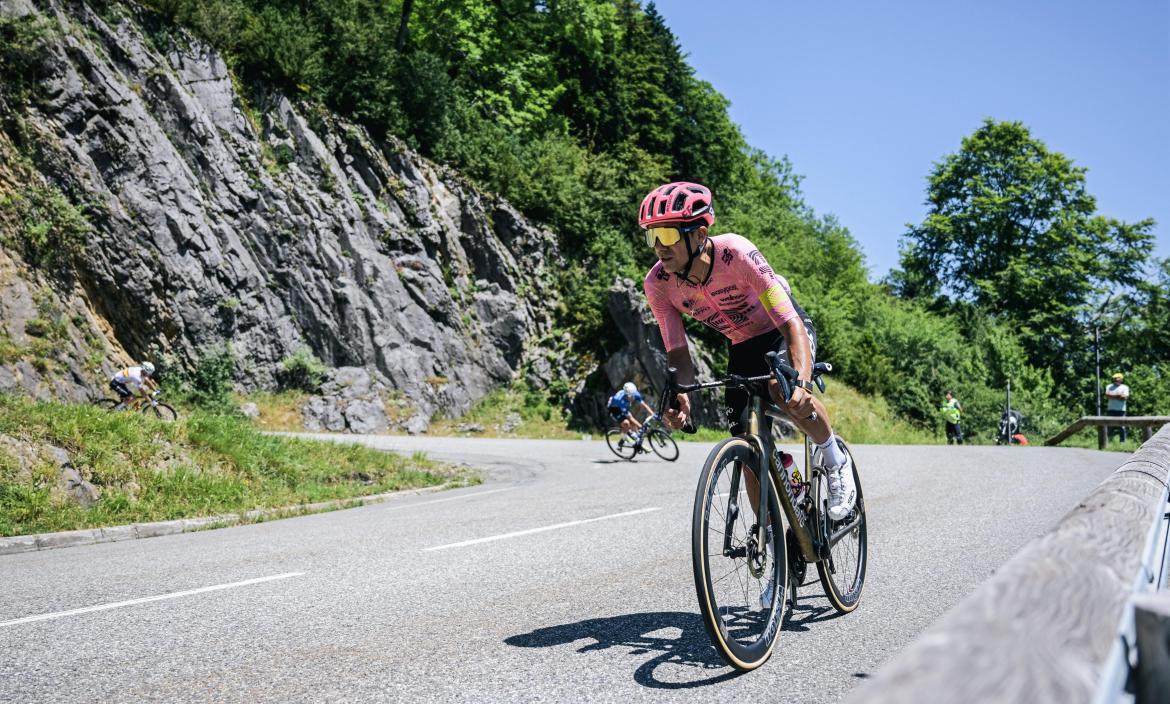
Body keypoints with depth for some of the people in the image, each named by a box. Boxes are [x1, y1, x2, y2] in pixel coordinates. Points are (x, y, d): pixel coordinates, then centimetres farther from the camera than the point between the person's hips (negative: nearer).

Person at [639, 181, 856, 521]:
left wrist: (802, 383, -55)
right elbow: (677, 352, -18)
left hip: (783, 329, -4)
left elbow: (793, 327, -38)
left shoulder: (736, 253, -36)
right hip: (742, 345, 4)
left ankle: (835, 460, -7)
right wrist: (679, 396, -40)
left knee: (782, 389, -36)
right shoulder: (658, 284, -24)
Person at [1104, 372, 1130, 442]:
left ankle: (1123, 441, 0)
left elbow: (1125, 397, -7)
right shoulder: (1109, 386, 14)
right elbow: (1107, 395, -2)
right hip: (1111, 409, 2)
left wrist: (1112, 396, -6)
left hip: (1121, 410, -2)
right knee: (1109, 426, 2)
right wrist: (1118, 395, -8)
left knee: (1121, 426, -5)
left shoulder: (1125, 387, 7)